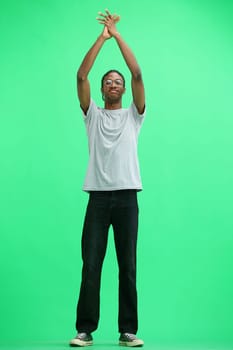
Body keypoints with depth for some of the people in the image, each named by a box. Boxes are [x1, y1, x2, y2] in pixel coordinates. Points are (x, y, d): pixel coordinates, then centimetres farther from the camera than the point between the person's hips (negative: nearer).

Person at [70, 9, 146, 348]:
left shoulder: (133, 114, 11)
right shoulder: (93, 114, 12)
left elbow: (138, 74, -1)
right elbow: (81, 76, 0)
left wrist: (118, 35, 0)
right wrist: (102, 37, -3)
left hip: (127, 197, 0)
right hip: (98, 197, 0)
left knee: (128, 267, 3)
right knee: (91, 266, 0)